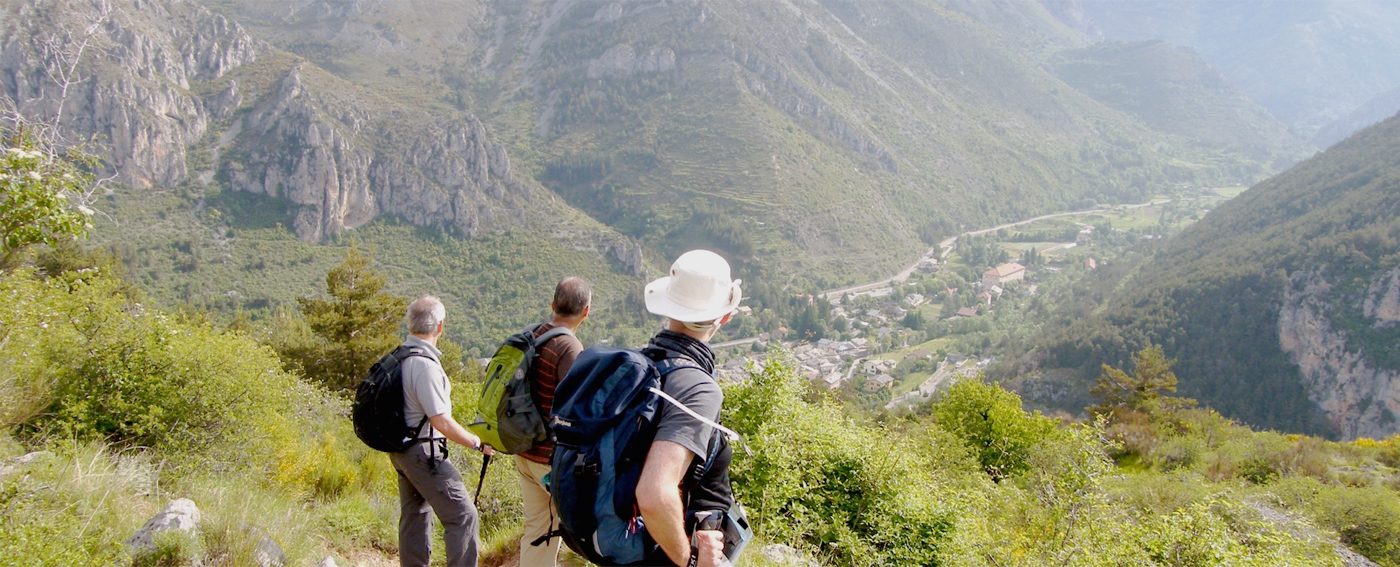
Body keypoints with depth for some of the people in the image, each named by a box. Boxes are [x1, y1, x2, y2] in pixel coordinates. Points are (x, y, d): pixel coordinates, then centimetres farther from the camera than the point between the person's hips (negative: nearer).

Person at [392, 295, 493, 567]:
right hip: (424, 451, -10)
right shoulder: (425, 364, -22)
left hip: (401, 449, 10)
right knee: (462, 516, -5)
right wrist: (478, 443, -14)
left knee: (413, 516, 17)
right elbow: (441, 422, -24)